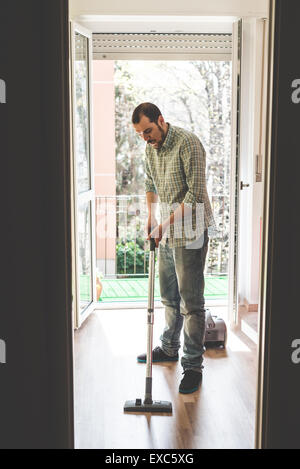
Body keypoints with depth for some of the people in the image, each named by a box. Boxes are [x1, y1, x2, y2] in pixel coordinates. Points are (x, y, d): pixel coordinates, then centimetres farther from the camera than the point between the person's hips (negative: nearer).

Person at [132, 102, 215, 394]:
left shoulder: (188, 143, -18)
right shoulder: (151, 148, 8)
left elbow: (195, 194, -21)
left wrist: (166, 222, -20)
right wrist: (151, 217, 10)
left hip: (189, 230, -8)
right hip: (166, 231, 8)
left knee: (191, 301, -5)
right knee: (169, 295, 19)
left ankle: (193, 365, 4)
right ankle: (169, 348, 35)